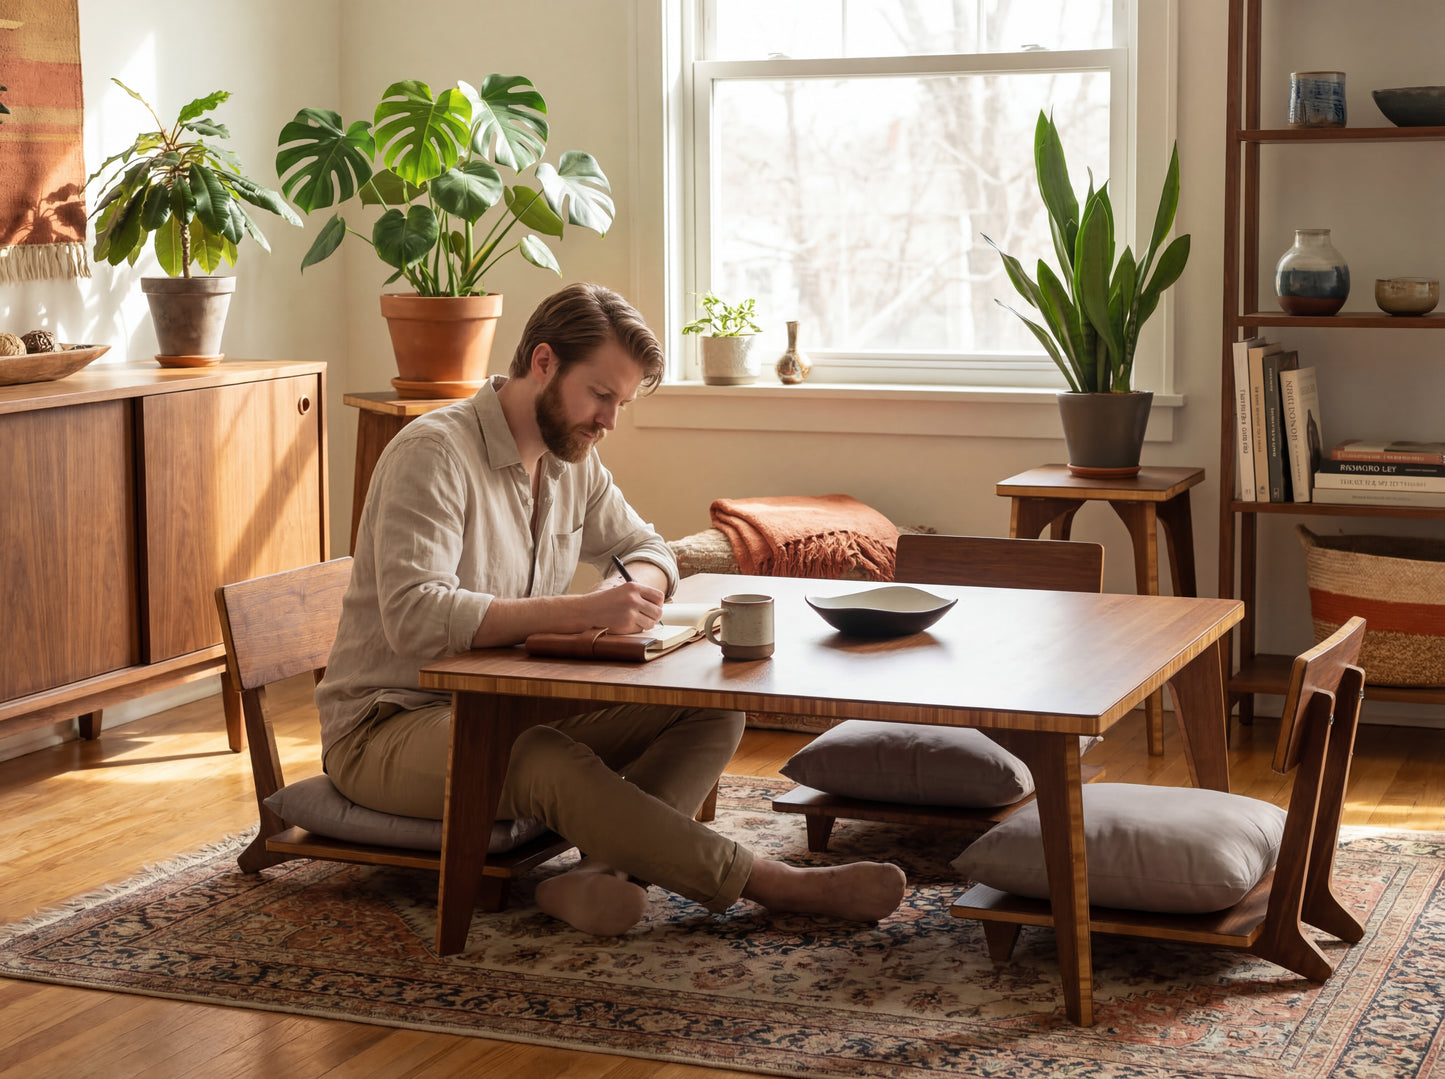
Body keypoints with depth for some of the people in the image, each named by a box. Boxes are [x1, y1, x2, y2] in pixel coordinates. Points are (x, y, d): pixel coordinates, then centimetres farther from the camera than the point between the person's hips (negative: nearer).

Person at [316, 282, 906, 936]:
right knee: (547, 764, -38)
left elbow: (643, 546, 21)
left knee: (712, 714, -10)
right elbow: (415, 616, -30)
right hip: (389, 728, -8)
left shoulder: (572, 458, 8)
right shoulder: (434, 452, -18)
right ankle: (770, 884, -31)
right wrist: (582, 610, -36)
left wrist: (635, 587, -5)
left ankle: (604, 871, -33)